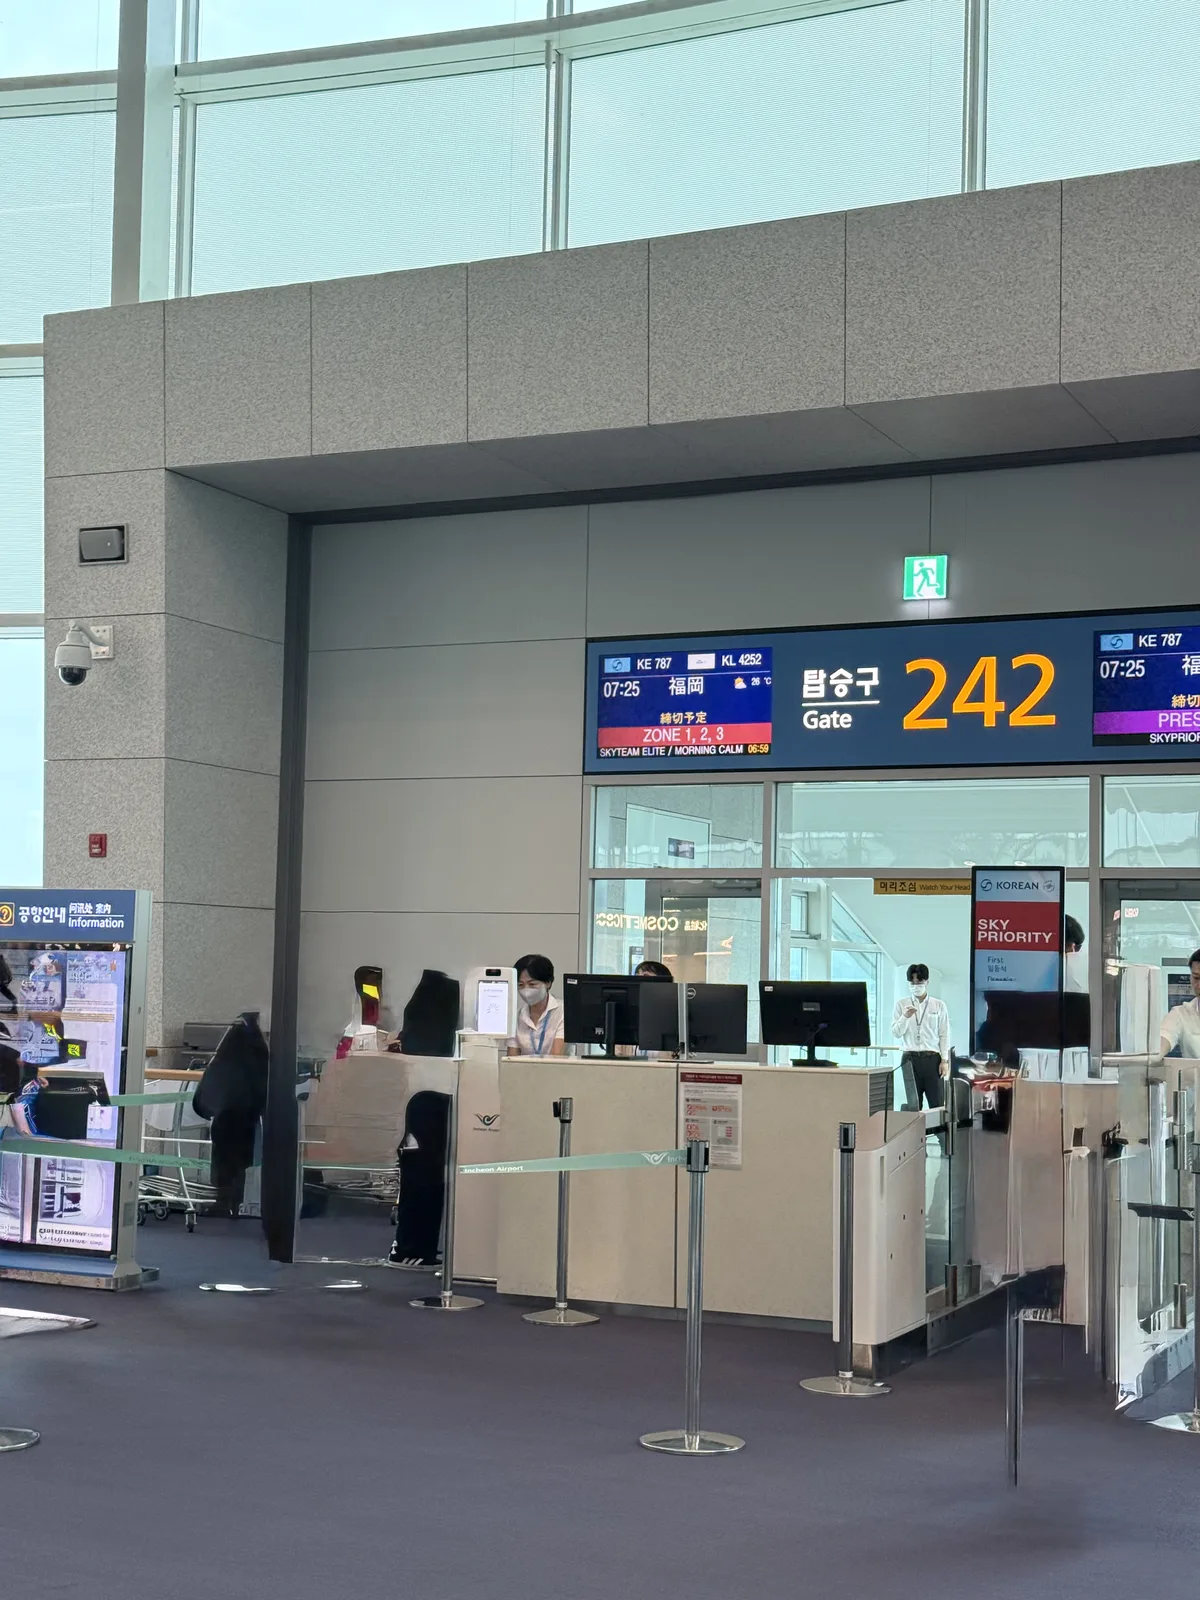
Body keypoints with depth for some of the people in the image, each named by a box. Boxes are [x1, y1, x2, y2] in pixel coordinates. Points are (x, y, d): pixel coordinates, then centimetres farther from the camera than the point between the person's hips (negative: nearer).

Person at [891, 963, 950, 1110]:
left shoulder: (939, 1005, 4)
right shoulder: (901, 1004, 6)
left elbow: (944, 1035, 4)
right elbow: (896, 1033, 2)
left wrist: (945, 1060, -4)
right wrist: (905, 1017, -15)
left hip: (932, 1058, -1)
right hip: (910, 1059, 1)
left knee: (937, 1103, -2)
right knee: (913, 1103, 3)